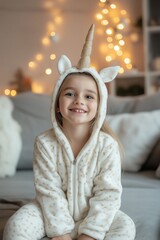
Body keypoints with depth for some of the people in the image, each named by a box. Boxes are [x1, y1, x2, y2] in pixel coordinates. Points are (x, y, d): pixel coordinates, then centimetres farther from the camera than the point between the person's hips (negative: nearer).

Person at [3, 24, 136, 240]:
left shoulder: (107, 145, -15)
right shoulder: (45, 143, -14)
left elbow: (108, 193, -15)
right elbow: (49, 190, -14)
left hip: (94, 214, 1)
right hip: (54, 213, 0)